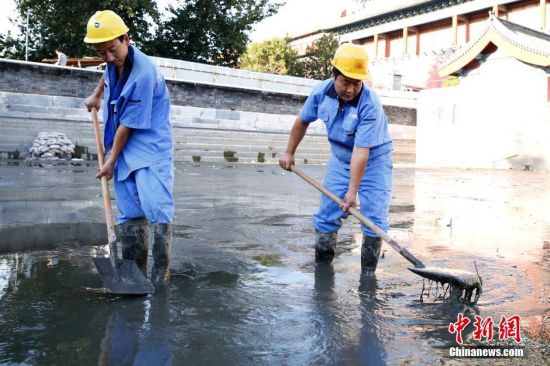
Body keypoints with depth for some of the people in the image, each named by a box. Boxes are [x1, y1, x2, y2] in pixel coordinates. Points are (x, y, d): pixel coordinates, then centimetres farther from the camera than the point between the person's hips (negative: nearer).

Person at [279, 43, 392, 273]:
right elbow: (303, 121, 5)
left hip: (373, 160, -4)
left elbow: (361, 151, -33)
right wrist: (289, 152, 11)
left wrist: (352, 191, -35)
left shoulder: (370, 104, -30)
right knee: (326, 215, 4)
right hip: (340, 160, 4)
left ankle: (368, 274, 3)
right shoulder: (321, 92, -15)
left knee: (374, 220, -10)